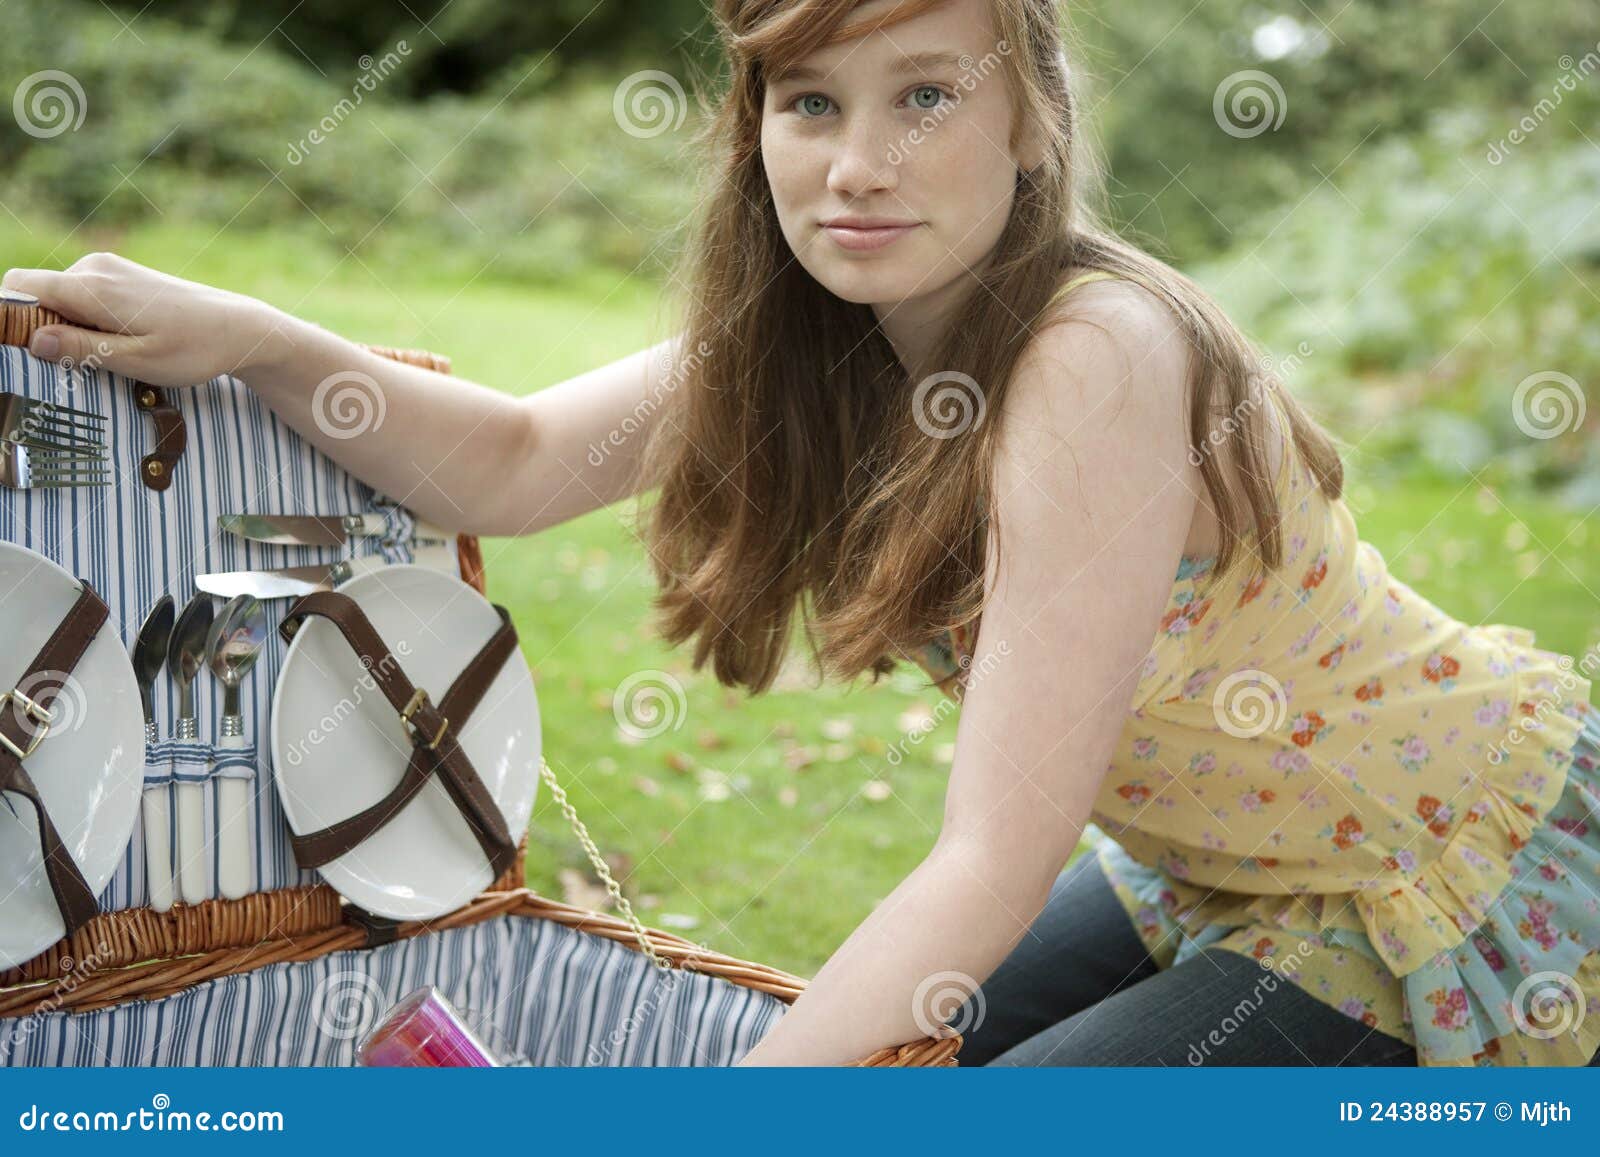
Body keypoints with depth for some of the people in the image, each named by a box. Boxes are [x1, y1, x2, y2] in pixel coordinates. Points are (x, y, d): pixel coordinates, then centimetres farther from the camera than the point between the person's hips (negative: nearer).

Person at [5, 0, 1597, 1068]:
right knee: (907, 1042, 9)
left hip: (1465, 878, -7)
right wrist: (246, 338, -21)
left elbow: (996, 863, -32)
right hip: (1231, 873, 7)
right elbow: (514, 463, -7)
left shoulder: (1096, 359, -32)